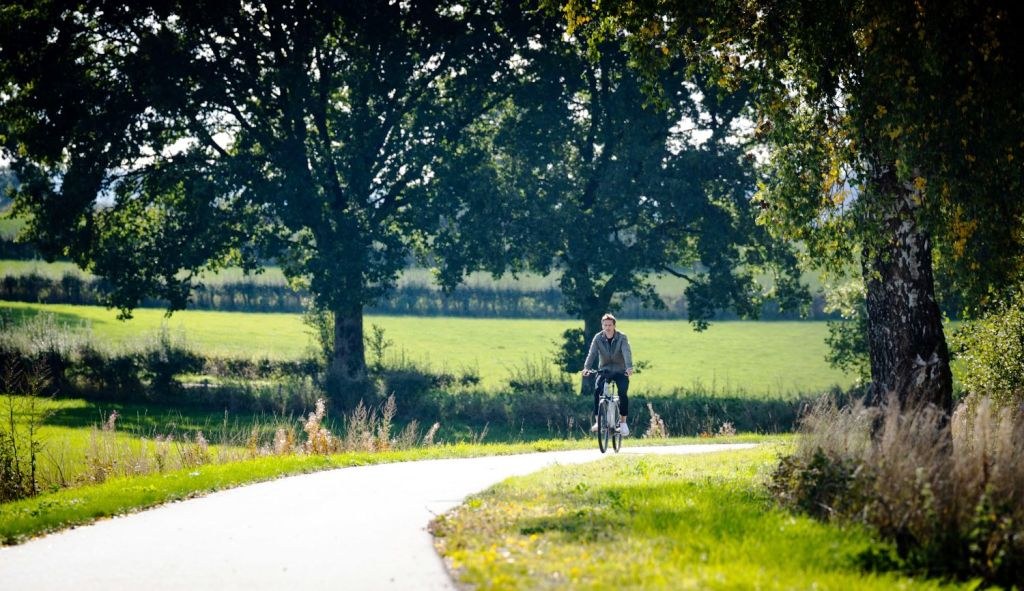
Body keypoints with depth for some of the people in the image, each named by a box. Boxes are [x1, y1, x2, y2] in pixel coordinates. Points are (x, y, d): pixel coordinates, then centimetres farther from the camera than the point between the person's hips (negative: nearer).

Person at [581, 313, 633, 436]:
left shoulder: (622, 338, -11)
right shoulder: (598, 338, -6)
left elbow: (627, 353, -25)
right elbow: (592, 353, -17)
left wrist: (629, 367, -43)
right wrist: (586, 368, -35)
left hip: (620, 371, -1)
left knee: (623, 393, -24)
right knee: (597, 390, -24)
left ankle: (623, 422, -9)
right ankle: (597, 421, -17)